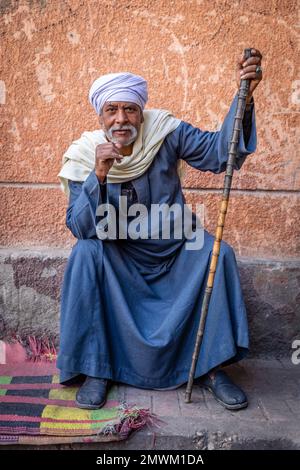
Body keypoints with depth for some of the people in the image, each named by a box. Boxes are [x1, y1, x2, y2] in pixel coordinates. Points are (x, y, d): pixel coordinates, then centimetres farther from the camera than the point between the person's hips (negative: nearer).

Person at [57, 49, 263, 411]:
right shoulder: (84, 156, -11)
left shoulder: (165, 133, -10)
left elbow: (219, 151, -19)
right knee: (85, 254, -28)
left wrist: (244, 97, -33)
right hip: (119, 257, 0)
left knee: (218, 252, -23)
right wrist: (99, 175, -34)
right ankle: (94, 368, -13)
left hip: (175, 249, 1)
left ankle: (211, 367, -9)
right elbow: (81, 229, -20)